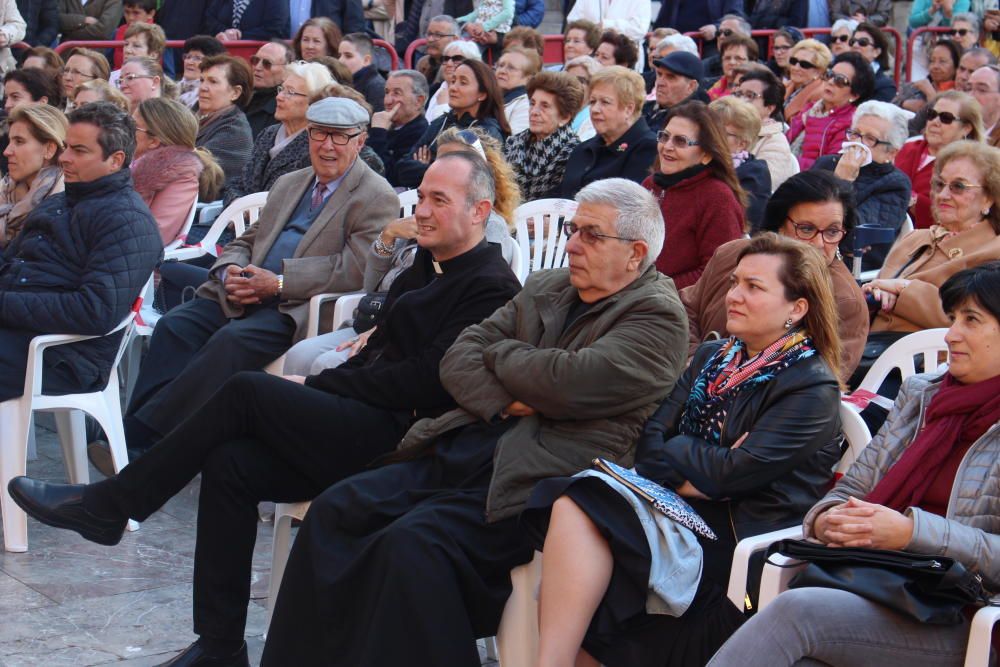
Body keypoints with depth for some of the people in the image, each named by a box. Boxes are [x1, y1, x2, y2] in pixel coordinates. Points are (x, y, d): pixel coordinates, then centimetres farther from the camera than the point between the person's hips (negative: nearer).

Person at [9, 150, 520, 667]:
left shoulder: (490, 285, -8)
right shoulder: (428, 264, 21)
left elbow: (426, 381, -16)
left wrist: (315, 385, -11)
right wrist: (318, 385, 4)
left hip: (399, 440, -9)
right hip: (364, 426, 9)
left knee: (246, 391, -17)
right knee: (230, 464, -11)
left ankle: (106, 506, -6)